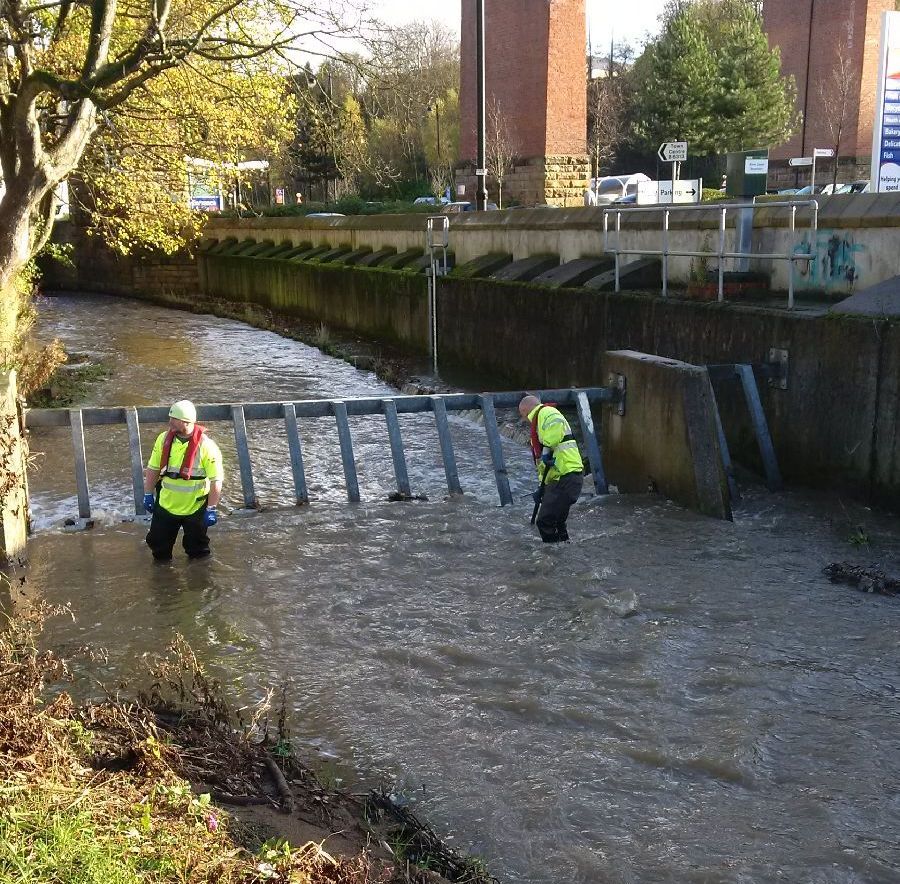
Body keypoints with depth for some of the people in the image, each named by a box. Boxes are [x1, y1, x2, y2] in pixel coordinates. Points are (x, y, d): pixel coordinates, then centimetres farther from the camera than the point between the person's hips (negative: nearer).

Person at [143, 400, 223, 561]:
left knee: (198, 550, 12)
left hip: (195, 508, -4)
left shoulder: (206, 446, -20)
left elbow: (216, 481, -17)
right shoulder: (164, 439, -6)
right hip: (166, 504, 4)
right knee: (157, 542, 16)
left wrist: (211, 509, -17)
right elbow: (153, 469, 6)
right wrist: (148, 495, 5)